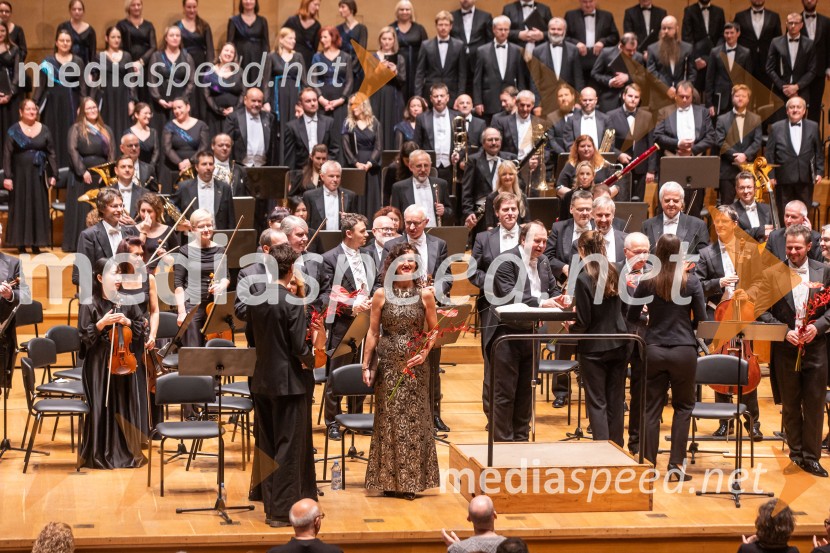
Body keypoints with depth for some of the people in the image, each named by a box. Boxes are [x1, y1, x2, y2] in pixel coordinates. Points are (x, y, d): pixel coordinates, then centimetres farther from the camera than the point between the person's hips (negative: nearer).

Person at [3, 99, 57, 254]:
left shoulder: (44, 130, 5)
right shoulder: (14, 130, -1)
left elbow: (51, 153, 8)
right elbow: (7, 154, -3)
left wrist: (53, 174, 1)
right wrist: (7, 176, -11)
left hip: (38, 175, 2)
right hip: (20, 174, -2)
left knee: (39, 207, 3)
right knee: (20, 207, 1)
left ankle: (36, 244, 8)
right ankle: (21, 244, 4)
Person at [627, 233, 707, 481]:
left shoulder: (647, 282, -3)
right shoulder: (691, 282, -7)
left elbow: (632, 317, 3)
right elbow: (701, 319, -3)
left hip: (654, 350, 1)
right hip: (683, 351, -1)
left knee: (652, 409, 8)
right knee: (683, 406, 13)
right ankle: (676, 464, 8)